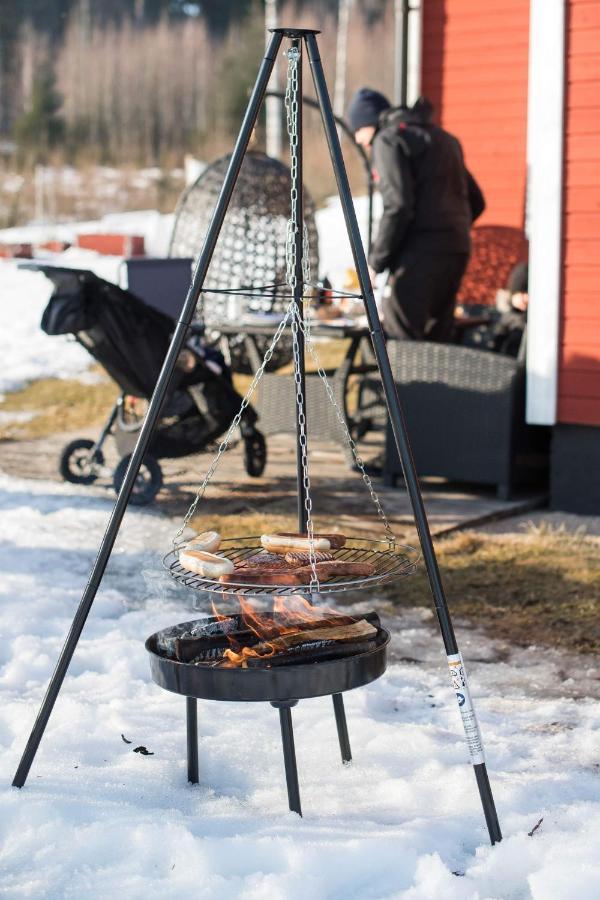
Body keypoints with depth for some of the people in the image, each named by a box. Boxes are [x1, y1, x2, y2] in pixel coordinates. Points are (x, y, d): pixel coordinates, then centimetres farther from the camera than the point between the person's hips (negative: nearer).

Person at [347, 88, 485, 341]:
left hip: (421, 253, -9)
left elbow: (398, 207, -15)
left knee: (399, 340, -9)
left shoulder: (388, 140, -3)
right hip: (457, 250, 9)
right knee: (435, 342, 11)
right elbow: (475, 202, 22)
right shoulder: (441, 137, 23)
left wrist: (376, 261, -8)